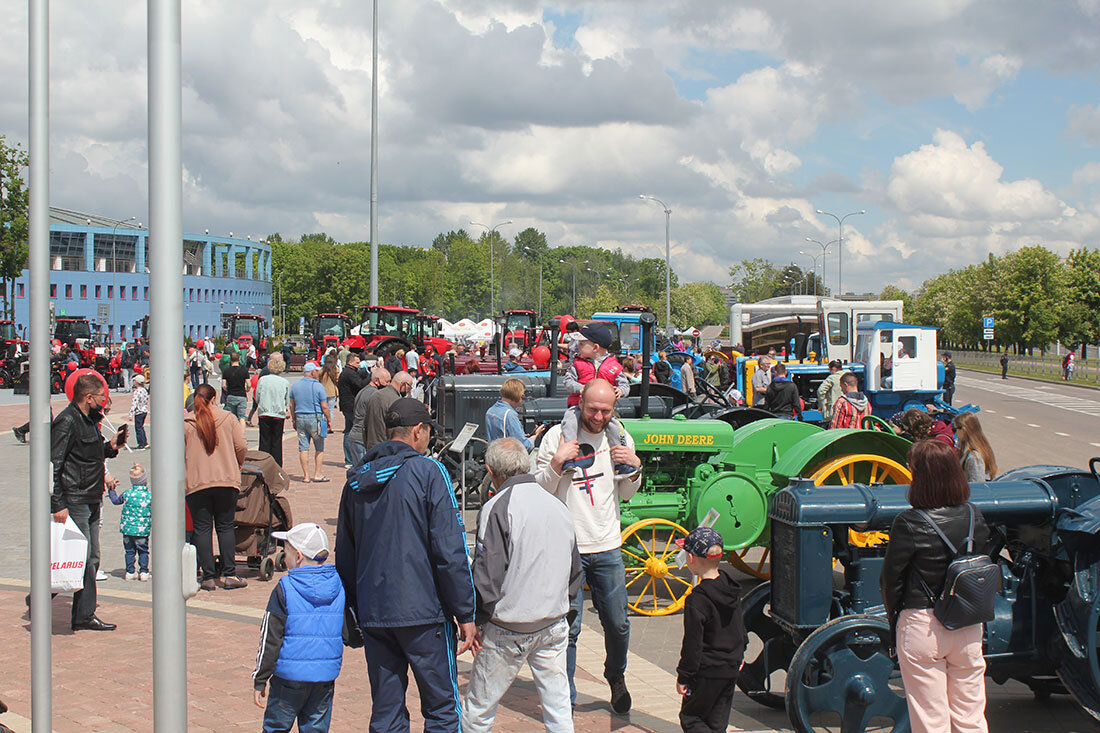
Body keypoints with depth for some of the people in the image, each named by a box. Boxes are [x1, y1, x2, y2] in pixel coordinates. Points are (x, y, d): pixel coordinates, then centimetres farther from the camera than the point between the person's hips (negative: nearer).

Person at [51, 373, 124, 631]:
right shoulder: (67, 421, -14)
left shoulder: (88, 420, 15)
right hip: (74, 501, -10)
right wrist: (58, 505, -21)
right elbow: (53, 466, -18)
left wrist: (110, 447, 7)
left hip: (91, 502, 10)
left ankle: (84, 616, 14)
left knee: (91, 559, 10)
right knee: (82, 558, -10)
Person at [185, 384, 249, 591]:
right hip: (227, 481, 1)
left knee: (202, 529, 4)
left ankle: (208, 577, 2)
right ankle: (229, 575, 4)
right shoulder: (229, 419, 4)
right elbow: (241, 447, 0)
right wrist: (235, 466, 19)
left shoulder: (184, 424, 0)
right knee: (225, 527, 8)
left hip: (196, 483, -1)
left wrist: (184, 477, 15)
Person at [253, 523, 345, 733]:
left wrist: (259, 680, -1)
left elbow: (270, 639, -8)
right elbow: (346, 632, 11)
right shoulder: (339, 586, 3)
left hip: (290, 674, -4)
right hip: (326, 675, 4)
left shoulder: (284, 589, -10)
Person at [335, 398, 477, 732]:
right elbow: (450, 550, -12)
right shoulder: (428, 472, -8)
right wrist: (465, 615, -7)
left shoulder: (357, 479, 10)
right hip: (423, 612, -5)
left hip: (372, 614, 5)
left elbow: (344, 554, 17)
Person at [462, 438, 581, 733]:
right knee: (558, 707, 9)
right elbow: (575, 572, 17)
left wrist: (478, 621, -5)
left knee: (478, 708, 6)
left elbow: (488, 575, -16)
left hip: (509, 630, -6)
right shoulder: (558, 507, 9)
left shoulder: (497, 508, -12)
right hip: (555, 625, 6)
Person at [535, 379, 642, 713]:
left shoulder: (620, 438, 6)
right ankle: (565, 698, 11)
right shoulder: (558, 436, -5)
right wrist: (556, 464, -20)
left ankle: (616, 677, 38)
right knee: (567, 628, -1)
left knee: (618, 624, 12)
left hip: (608, 547, 3)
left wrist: (634, 469, -4)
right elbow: (540, 489, -4)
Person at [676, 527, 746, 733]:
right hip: (731, 667, 8)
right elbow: (740, 625, 15)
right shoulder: (730, 584, 1)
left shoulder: (697, 599, -23)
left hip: (708, 672, -8)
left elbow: (693, 643, -20)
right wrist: (740, 653, 28)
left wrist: (683, 676, -11)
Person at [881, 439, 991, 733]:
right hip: (969, 627, 5)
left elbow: (891, 579, -8)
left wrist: (895, 617, 8)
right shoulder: (973, 516, -3)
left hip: (921, 625, -4)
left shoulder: (908, 524, -17)